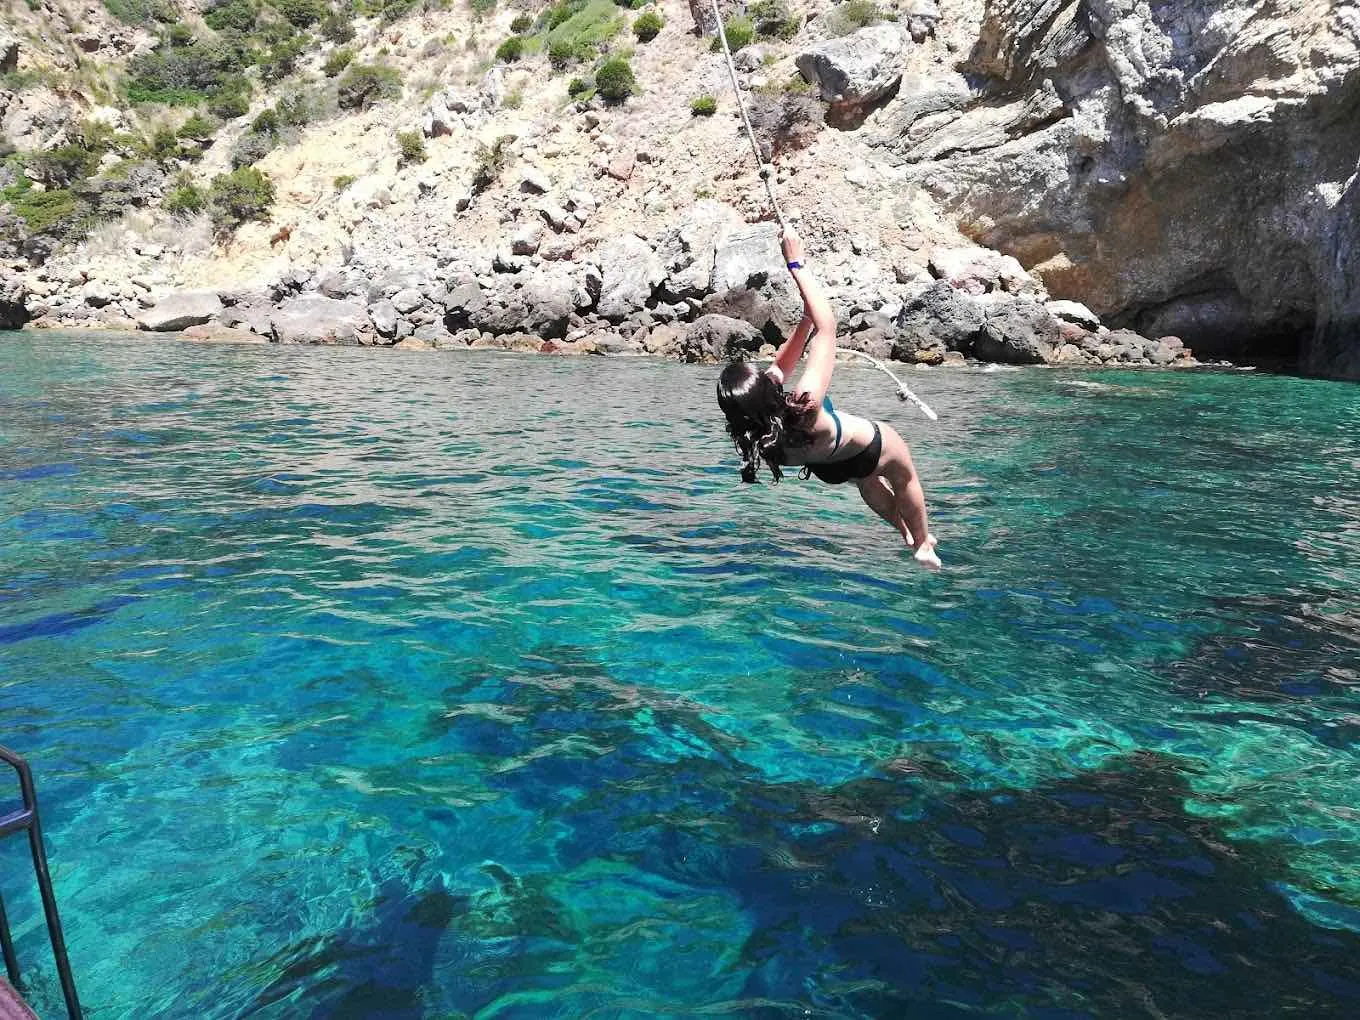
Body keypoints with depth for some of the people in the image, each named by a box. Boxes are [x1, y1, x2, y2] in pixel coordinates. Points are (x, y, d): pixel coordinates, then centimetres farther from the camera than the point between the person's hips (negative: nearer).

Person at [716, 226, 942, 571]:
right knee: (904, 477, 29)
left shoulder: (749, 431, -34)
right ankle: (923, 543, 50)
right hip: (866, 449, -5)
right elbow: (827, 325, -43)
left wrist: (805, 319, -17)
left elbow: (780, 366, -15)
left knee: (869, 483, 37)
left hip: (828, 468, 5)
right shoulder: (804, 407, -51)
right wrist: (797, 263, -37)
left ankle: (905, 532, 60)